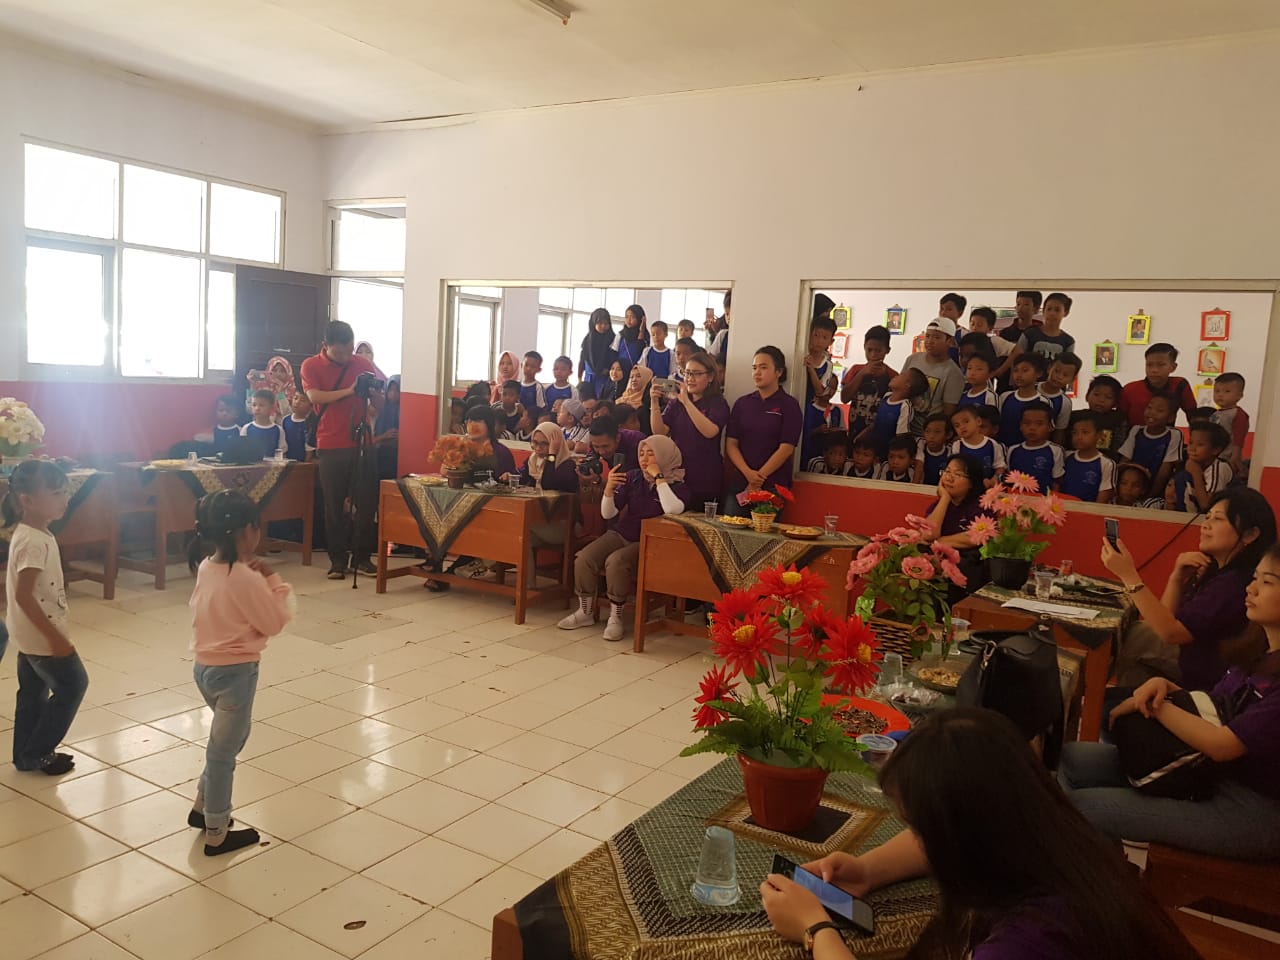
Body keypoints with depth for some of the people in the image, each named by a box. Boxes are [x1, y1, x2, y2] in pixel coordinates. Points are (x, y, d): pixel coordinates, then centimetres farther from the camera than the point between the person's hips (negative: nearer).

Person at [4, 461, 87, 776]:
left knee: (33, 694, 18)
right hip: (42, 635, -10)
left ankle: (26, 754, 29)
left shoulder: (29, 534, 7)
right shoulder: (34, 541, -25)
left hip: (31, 634, 10)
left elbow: (16, 589, 16)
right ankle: (36, 753, 13)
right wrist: (55, 637, -25)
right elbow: (24, 595, -28)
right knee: (72, 686, 3)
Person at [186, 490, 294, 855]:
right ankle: (217, 835, 22)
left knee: (232, 736, 27)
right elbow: (276, 622, -14)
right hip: (234, 672, -9)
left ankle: (202, 807, 38)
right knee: (223, 750, 6)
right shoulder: (246, 579, -24)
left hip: (205, 666, 9)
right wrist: (274, 581, -9)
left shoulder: (207, 566, 1)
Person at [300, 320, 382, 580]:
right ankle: (338, 559, 11)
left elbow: (379, 404, 9)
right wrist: (349, 391, -20)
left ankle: (362, 556, 14)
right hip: (331, 445, -2)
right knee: (334, 505, 2)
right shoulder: (311, 366, 2)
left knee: (366, 502, 2)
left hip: (361, 442, 2)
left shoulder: (363, 364, 7)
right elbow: (315, 397, -15)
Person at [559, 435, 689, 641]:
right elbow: (607, 513, 2)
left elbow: (673, 510, -31)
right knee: (584, 558, -18)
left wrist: (658, 477, -24)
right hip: (620, 534, 4)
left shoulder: (676, 484, -8)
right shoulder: (632, 477, 2)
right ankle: (585, 611, 1)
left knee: (616, 561, -32)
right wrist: (609, 488, -17)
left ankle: (615, 617, -15)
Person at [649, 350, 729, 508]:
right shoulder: (675, 403, 10)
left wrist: (686, 401, -26)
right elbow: (660, 432, -2)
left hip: (704, 480, -4)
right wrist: (655, 402, -14)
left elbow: (710, 431, -23)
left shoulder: (718, 404, -3)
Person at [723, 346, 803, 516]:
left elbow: (786, 448, -7)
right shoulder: (742, 403, 11)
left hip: (773, 487, -3)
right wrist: (748, 473, -11)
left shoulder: (789, 405, 0)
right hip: (739, 484, 3)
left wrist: (759, 478, -10)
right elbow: (730, 443, 5)